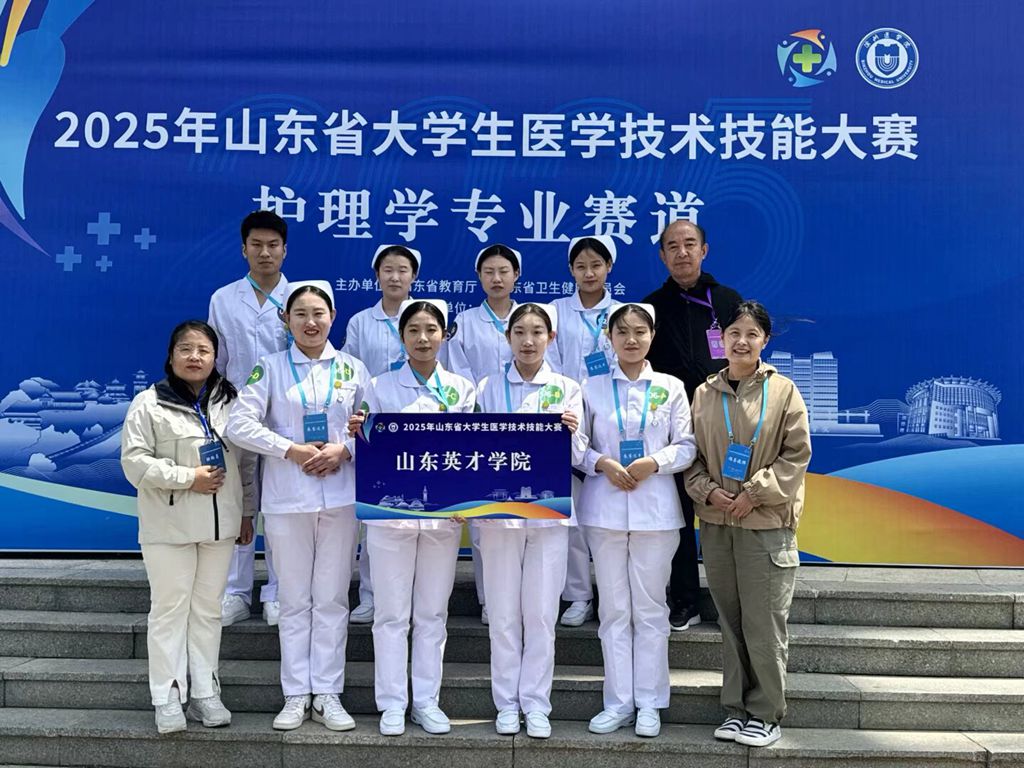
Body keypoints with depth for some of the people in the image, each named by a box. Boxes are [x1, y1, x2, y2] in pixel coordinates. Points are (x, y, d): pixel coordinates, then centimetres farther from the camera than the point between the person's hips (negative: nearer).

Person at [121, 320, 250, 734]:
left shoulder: (230, 402, 8)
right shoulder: (149, 404, -5)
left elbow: (246, 459, 12)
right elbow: (134, 461, -10)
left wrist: (247, 512, 11)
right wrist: (187, 477, -18)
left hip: (219, 524, 4)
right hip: (169, 525, -4)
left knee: (208, 609, 11)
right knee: (170, 609, 2)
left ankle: (205, 693, 21)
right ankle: (168, 700, 12)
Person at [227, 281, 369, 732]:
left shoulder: (353, 369, 7)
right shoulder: (270, 368, 2)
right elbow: (239, 425, -6)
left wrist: (343, 449, -13)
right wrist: (292, 450, -14)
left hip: (341, 497, 1)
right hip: (287, 500, -1)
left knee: (332, 599, 7)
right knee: (294, 601, 8)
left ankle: (328, 695, 17)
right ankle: (296, 695, 18)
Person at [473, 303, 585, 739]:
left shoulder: (567, 389, 5)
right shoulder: (488, 388, 6)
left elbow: (576, 458, 1)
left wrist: (571, 431, -20)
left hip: (548, 511, 0)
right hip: (499, 509, 1)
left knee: (541, 612, 3)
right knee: (504, 612, 6)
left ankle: (536, 704, 15)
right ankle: (506, 703, 18)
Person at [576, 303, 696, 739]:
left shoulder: (671, 388, 5)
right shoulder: (592, 388, 5)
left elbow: (686, 446, 3)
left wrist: (654, 462, -14)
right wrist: (602, 463, -13)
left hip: (655, 510, -1)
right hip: (605, 509, 1)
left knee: (650, 607, 5)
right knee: (613, 608, 6)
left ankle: (649, 703, 16)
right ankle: (618, 703, 16)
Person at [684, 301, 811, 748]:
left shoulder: (782, 390, -3)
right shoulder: (704, 393, 7)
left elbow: (797, 454, -4)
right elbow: (692, 453, 11)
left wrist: (755, 493, -12)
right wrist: (707, 490, -7)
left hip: (766, 523, -3)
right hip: (716, 522, 4)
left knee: (764, 622, -1)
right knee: (730, 619, 11)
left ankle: (766, 714, 15)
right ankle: (736, 708, 23)